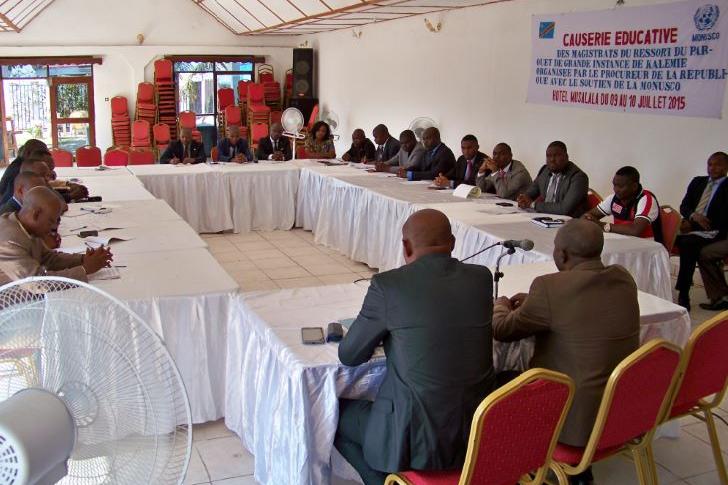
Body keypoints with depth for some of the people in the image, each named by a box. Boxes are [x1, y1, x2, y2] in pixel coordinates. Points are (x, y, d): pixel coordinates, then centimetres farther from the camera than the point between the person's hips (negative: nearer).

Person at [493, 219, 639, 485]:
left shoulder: (550, 287, -20)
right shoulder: (624, 279, 0)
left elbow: (502, 331, -6)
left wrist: (501, 306, 16)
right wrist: (533, 302, 22)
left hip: (579, 417, -7)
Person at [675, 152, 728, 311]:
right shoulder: (698, 182, 20)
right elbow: (684, 206, 13)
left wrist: (692, 225, -16)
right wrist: (694, 216, -10)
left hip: (711, 232, -5)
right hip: (690, 225, 5)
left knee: (687, 243, -36)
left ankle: (683, 296, -32)